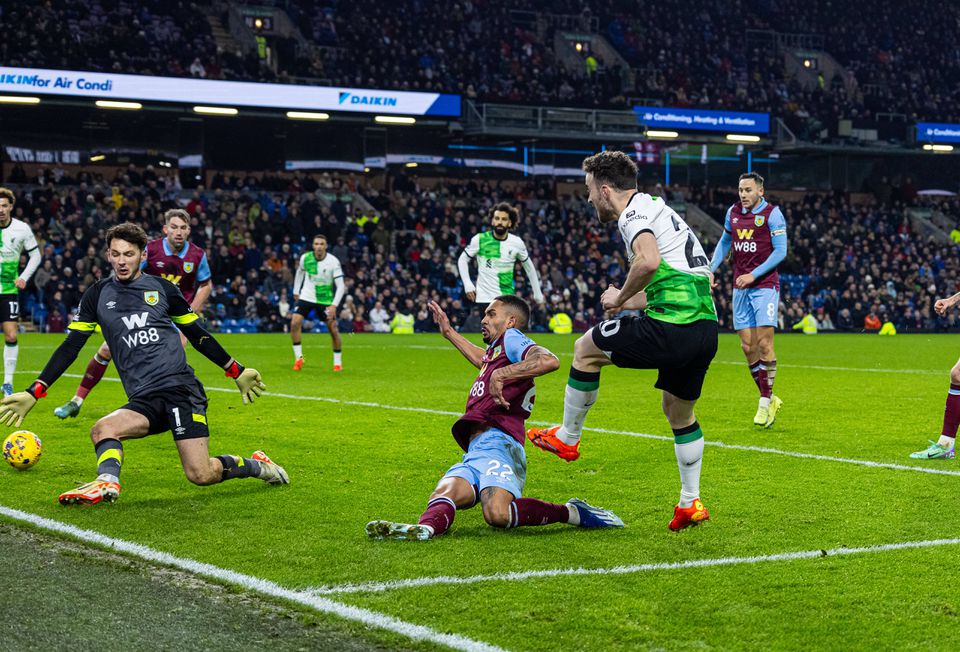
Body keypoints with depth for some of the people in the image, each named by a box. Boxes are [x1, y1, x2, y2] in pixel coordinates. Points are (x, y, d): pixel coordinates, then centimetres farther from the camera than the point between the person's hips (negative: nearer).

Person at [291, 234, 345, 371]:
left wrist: (334, 305, -26)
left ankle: (338, 361, 17)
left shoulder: (333, 262, -18)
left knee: (333, 329, -2)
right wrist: (296, 291, 16)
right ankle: (298, 357, -1)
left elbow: (340, 286, -17)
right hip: (306, 297, 1)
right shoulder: (305, 258, -10)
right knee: (294, 323, -15)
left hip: (326, 300, -1)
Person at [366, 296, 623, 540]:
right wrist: (449, 332, 67)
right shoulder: (496, 349, 35)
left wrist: (501, 374, -16)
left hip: (496, 442, -10)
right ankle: (426, 527, -52)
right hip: (475, 452, 10)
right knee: (442, 495, -22)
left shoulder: (511, 338, 7)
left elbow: (549, 361, -15)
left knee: (497, 513, -34)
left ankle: (571, 512, -18)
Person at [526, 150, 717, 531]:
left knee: (586, 348, 10)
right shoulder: (656, 208, 24)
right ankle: (690, 504, 27)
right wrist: (630, 301, 24)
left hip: (672, 328, -9)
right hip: (706, 328, 9)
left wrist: (621, 297, -11)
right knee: (679, 411, 24)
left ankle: (567, 438, 23)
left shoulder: (635, 212, -6)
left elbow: (649, 261, -28)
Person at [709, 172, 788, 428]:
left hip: (765, 286, -5)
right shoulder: (733, 212, 10)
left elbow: (780, 251, -11)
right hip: (740, 288, 5)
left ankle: (766, 402, -1)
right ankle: (770, 399, 14)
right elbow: (724, 242, 24)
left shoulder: (772, 214, -7)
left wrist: (753, 275, -16)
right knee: (748, 346, 2)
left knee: (764, 344, -11)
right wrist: (711, 269, 11)